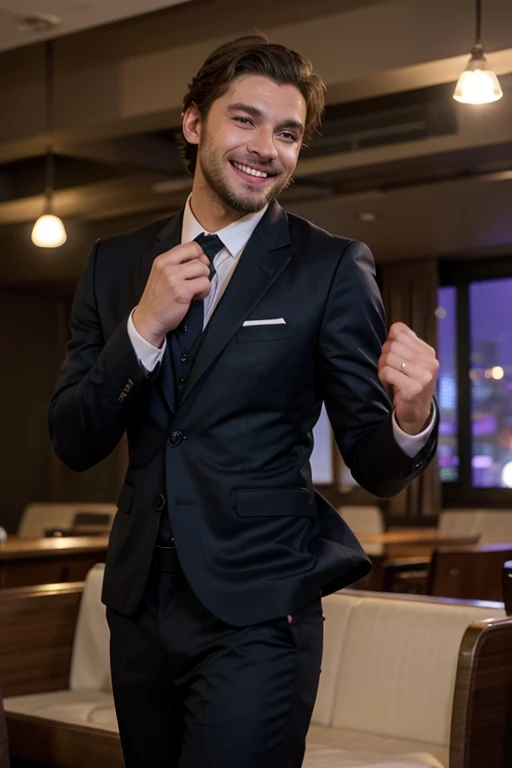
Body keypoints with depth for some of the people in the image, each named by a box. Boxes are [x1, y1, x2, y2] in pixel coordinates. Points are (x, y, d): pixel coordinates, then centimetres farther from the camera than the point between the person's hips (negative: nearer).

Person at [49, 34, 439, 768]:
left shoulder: (331, 267, -6)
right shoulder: (116, 263, 5)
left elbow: (374, 466, -6)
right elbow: (73, 443, 1)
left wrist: (412, 418, -29)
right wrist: (144, 328, -14)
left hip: (257, 615, -4)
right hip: (140, 604, 4)